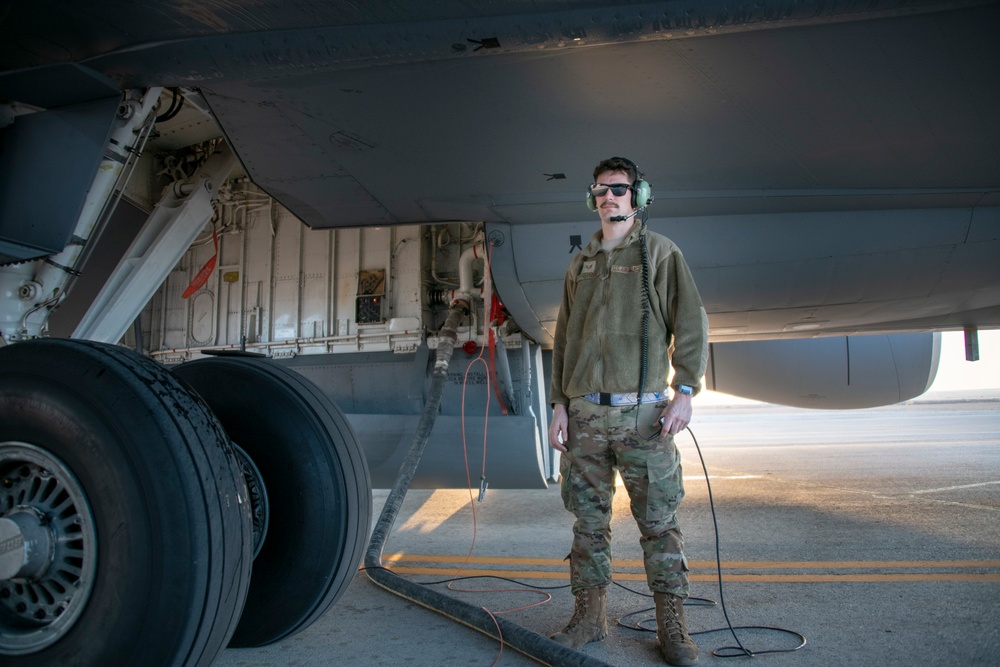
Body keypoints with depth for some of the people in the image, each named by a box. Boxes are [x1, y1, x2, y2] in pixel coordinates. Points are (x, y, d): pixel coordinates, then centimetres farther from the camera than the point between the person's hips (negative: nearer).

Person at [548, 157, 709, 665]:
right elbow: (563, 338, 16)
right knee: (588, 519, 8)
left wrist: (685, 390, -11)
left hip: (642, 412, -4)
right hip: (584, 413, 4)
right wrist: (559, 403, 9)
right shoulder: (580, 264, 17)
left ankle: (672, 624, 12)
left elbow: (691, 323, -1)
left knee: (658, 520, 1)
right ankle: (589, 615, 20)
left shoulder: (660, 252, 6)